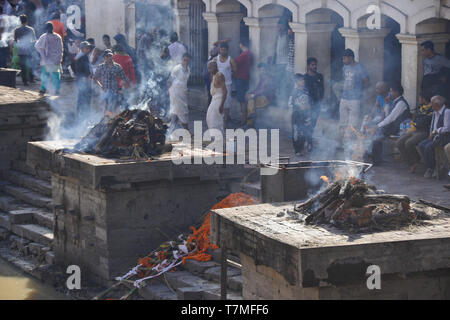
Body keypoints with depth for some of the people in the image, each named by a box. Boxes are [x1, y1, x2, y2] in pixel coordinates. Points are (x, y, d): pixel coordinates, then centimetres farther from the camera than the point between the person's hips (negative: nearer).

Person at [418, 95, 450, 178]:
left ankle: (430, 169, -14)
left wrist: (435, 131, -13)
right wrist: (431, 133, 4)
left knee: (428, 147, -28)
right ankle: (429, 168, -12)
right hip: (435, 136, 9)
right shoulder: (435, 113, 18)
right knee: (421, 145, -13)